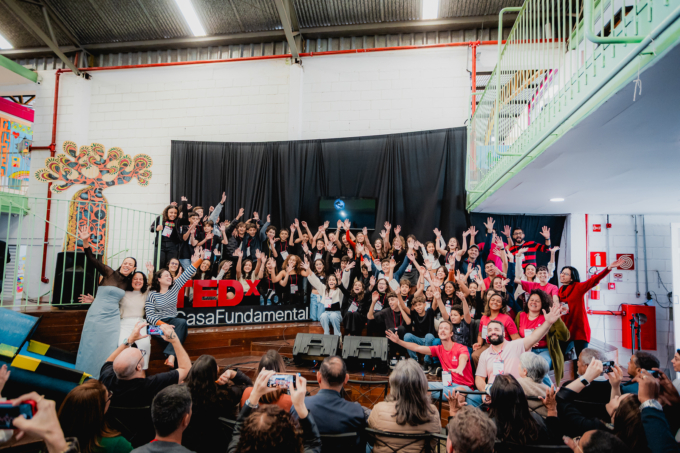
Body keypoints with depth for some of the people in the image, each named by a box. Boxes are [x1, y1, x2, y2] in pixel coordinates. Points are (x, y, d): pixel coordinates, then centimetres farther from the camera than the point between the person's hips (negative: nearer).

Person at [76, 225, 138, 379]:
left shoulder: (129, 282, 7)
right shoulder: (109, 273, -5)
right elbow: (92, 260, -16)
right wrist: (85, 241, -30)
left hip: (113, 317, 3)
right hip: (97, 314, -3)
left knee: (109, 349, 4)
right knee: (90, 347, 6)